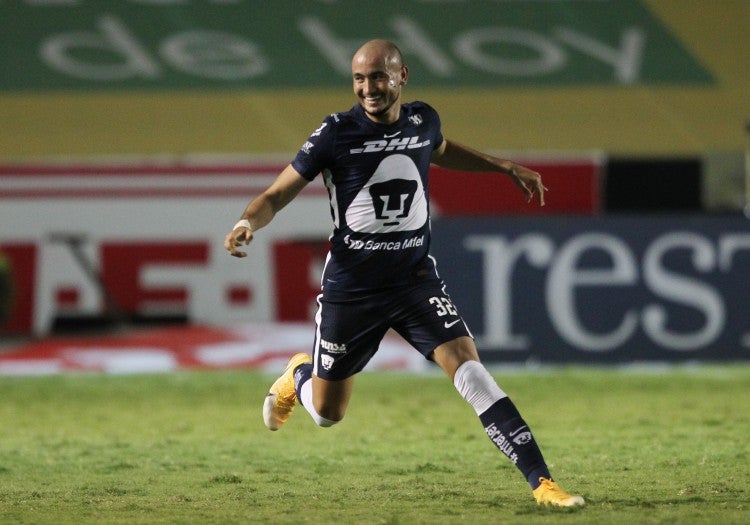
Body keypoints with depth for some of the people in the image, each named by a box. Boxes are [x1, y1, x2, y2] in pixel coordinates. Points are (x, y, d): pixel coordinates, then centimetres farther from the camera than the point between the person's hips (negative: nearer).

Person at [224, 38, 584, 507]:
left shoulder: (423, 120, 0)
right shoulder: (336, 133, -12)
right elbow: (277, 195, -9)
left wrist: (505, 167, 24)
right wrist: (248, 224, -29)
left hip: (416, 279, 2)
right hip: (351, 288, -2)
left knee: (468, 367, -19)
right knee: (328, 413, 10)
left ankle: (541, 481, -21)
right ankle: (298, 375, 49)